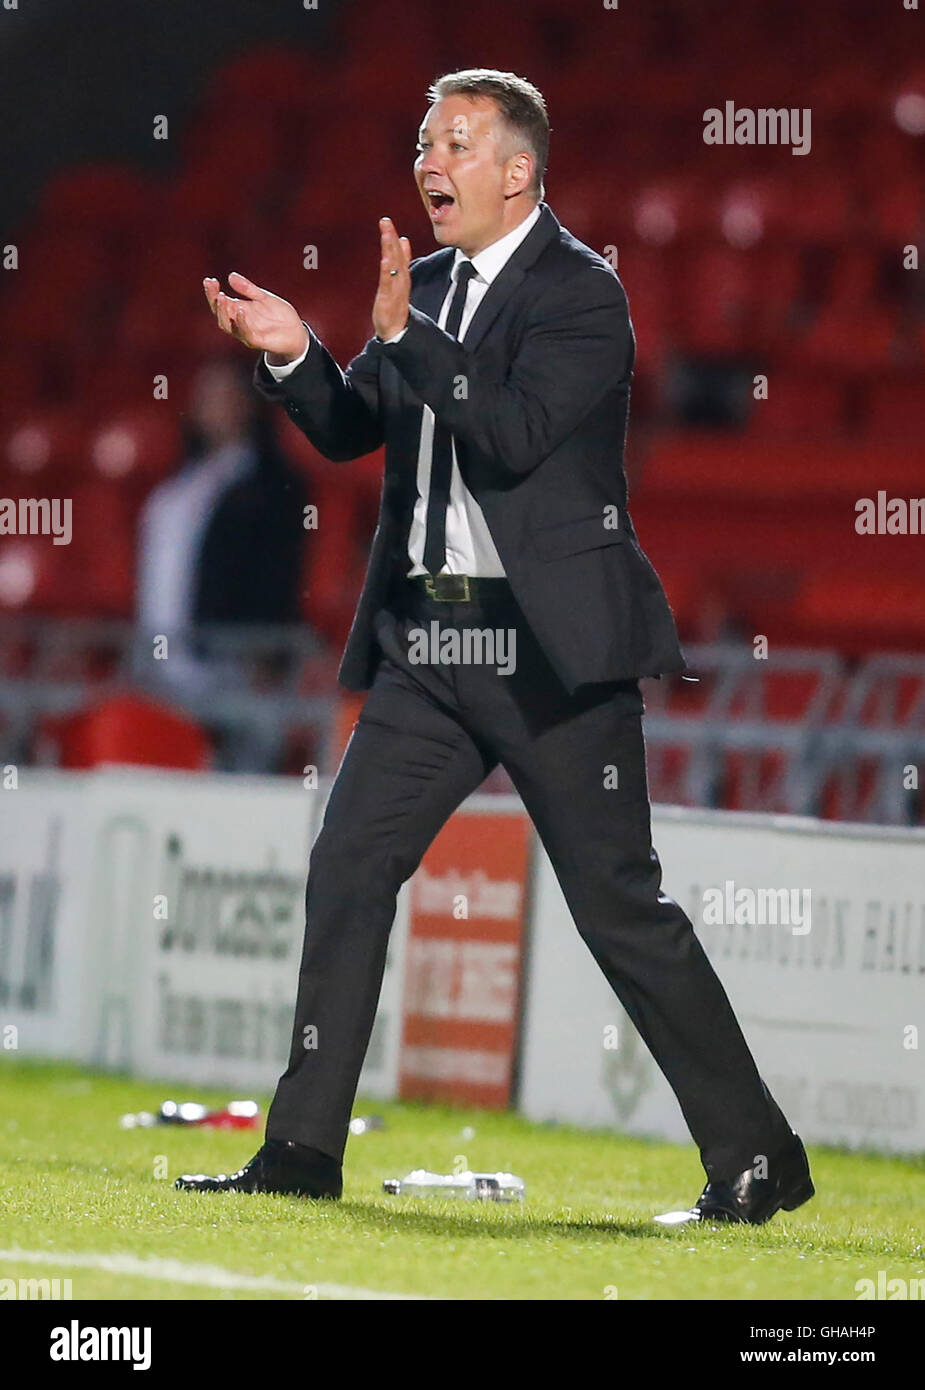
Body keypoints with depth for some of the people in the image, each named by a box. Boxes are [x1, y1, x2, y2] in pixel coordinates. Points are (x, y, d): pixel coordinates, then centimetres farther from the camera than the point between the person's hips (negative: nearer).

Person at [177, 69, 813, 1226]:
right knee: (347, 870, 1)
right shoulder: (428, 283, 13)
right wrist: (292, 355, -3)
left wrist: (402, 334, -19)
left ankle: (757, 1157, 5)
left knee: (619, 903, -4)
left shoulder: (581, 293, -9)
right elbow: (351, 430, 15)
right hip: (428, 640, 7)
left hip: (551, 650, -7)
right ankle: (304, 1150, 6)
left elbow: (516, 433, -22)